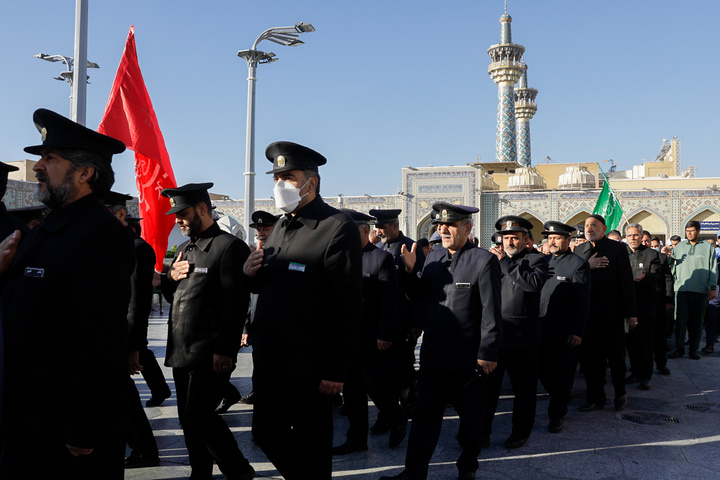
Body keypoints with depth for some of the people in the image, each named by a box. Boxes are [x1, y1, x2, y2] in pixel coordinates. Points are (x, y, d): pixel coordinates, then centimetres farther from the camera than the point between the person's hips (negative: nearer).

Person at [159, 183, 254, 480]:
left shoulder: (229, 247, -10)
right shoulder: (185, 249, 17)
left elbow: (236, 302, -16)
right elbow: (170, 295, 24)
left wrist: (225, 350, -20)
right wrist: (171, 276, 1)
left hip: (210, 354, -8)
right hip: (181, 352, 8)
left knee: (198, 414, -9)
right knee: (188, 418, 13)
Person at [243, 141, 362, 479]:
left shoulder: (338, 228, -14)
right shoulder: (281, 226, 12)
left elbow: (348, 305, -17)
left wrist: (335, 371, -19)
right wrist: (251, 272, -5)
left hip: (308, 369, -7)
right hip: (269, 361, 8)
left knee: (311, 448, 9)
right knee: (265, 433, 18)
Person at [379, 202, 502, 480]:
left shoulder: (484, 260, -10)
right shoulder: (434, 257, 7)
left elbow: (491, 311, -12)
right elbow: (421, 298, 11)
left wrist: (488, 353, -14)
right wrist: (410, 271, -5)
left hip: (468, 359, -4)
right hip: (433, 354, 4)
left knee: (470, 418, 14)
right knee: (424, 415, 9)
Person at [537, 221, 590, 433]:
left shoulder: (578, 264, -6)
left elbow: (582, 302, -10)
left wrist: (577, 332, -14)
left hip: (564, 333, -5)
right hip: (543, 329, 6)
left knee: (562, 374, 5)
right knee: (542, 369, 12)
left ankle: (557, 414, 18)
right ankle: (564, 396, 37)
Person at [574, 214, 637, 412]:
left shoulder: (618, 248, -3)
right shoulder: (579, 250, 8)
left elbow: (627, 281, -5)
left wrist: (630, 313, -7)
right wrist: (587, 266, -15)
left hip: (612, 313, -3)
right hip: (587, 312, 4)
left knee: (616, 356, 10)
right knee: (589, 357, 7)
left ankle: (620, 394, 29)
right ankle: (596, 398, 20)